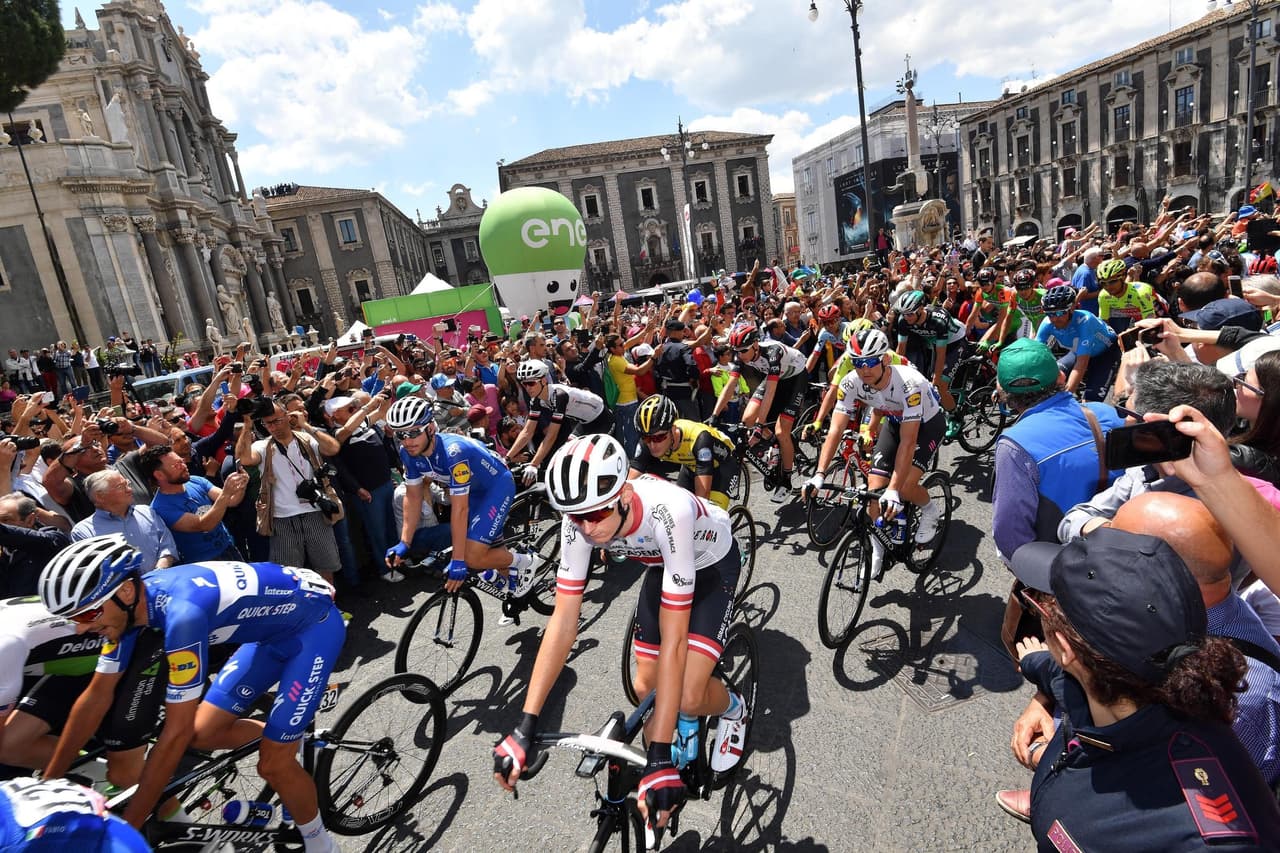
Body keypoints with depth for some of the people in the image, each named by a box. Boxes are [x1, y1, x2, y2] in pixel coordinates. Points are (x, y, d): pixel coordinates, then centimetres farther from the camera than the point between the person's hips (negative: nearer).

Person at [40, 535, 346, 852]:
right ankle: (282, 731, 33)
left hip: (314, 625, -8)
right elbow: (96, 697, 4)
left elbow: (176, 734, -29)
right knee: (203, 734, 5)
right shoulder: (131, 602, -10)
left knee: (273, 764, -6)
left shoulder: (183, 611, -36)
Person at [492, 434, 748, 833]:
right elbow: (564, 620, -26)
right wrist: (525, 728, -29)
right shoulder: (581, 520, -29)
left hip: (712, 563, -4)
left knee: (689, 696, -15)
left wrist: (659, 758, -41)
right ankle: (687, 728, 36)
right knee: (645, 687, 1)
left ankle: (733, 709, 22)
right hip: (661, 564, 5)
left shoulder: (668, 511, -44)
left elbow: (673, 638, -42)